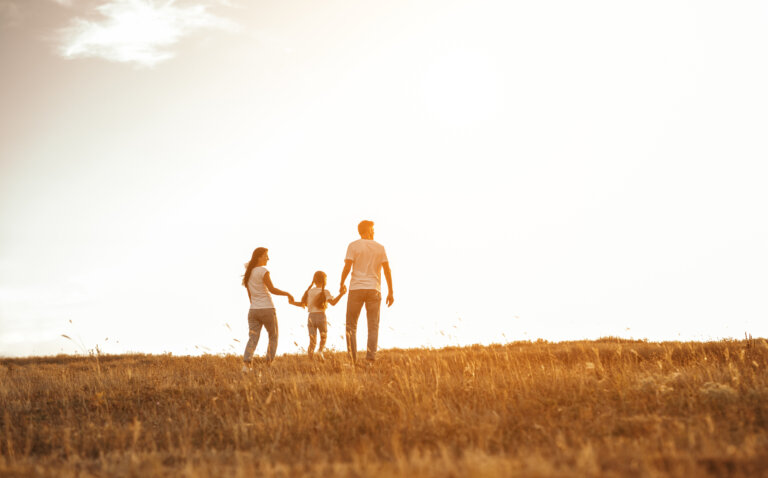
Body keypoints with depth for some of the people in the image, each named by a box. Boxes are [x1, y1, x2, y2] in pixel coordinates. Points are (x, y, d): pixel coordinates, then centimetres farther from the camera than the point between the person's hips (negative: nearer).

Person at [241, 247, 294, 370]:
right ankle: (269, 365, 6)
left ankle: (246, 363, -20)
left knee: (252, 339, 0)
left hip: (253, 310, 6)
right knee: (273, 337, 11)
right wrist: (288, 294, -6)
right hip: (267, 309, -6)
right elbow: (272, 290, -18)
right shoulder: (263, 271, -12)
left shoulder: (248, 273, 11)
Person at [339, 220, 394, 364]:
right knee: (373, 326, 4)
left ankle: (352, 359, -1)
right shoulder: (379, 247, 7)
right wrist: (390, 292, 7)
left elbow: (347, 267, -8)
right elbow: (387, 270, 3)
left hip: (356, 289, -1)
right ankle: (370, 359, -8)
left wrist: (342, 284, 9)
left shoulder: (353, 246, 1)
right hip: (374, 289, 1)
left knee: (351, 325, 6)